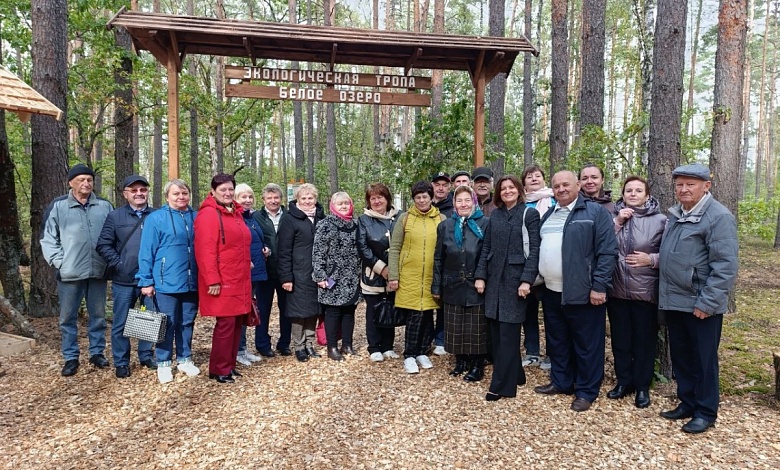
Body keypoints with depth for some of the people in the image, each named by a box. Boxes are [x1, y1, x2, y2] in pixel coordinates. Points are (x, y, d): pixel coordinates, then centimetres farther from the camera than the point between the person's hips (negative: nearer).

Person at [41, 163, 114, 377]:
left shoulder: (105, 206, 6)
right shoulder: (58, 206, 1)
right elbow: (47, 238, 2)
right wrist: (59, 262, -7)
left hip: (98, 272, 2)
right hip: (70, 273, -1)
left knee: (98, 315, 11)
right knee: (68, 317, 7)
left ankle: (97, 353, 24)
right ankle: (70, 358, 19)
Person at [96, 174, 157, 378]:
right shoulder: (115, 216, 4)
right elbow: (103, 245, 1)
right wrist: (118, 264, -9)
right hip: (124, 280, 0)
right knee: (121, 323, 8)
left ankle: (147, 356, 28)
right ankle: (121, 363, 21)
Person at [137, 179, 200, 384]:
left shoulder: (196, 218, 8)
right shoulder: (155, 218, -5)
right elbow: (146, 252, -6)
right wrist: (146, 281, -9)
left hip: (191, 282, 4)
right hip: (166, 283, -4)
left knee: (187, 323, 13)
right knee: (167, 325, 5)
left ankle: (185, 359, 27)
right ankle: (164, 364, 19)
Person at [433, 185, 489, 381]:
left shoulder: (485, 224, -2)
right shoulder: (445, 226, 7)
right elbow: (438, 258, 8)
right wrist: (436, 286, 6)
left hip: (476, 286, -3)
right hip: (453, 287, 3)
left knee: (476, 327, 5)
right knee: (455, 327, 11)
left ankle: (477, 365, 19)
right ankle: (460, 361, 27)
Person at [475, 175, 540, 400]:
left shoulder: (529, 214, -3)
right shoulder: (495, 215, 12)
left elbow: (534, 249, -9)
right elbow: (486, 247, 12)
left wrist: (527, 280, -17)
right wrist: (480, 276, 4)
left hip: (515, 279, -5)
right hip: (494, 278, 5)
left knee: (508, 333, -2)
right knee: (496, 331, 8)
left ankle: (502, 385, 5)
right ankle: (513, 375, 24)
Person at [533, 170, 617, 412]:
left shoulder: (596, 212, -6)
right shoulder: (548, 215, 15)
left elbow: (607, 252, -12)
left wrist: (598, 286, -17)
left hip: (582, 292, -7)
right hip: (551, 292, 7)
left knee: (586, 345, 4)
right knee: (557, 342, 17)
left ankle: (586, 391, 17)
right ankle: (560, 382, 32)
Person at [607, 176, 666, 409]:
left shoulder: (660, 220, -3)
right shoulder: (614, 217, 6)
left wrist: (651, 259, -17)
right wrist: (617, 222, -13)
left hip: (645, 291, -3)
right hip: (617, 289, 3)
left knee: (644, 340, 7)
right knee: (620, 339, 12)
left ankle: (642, 386, 22)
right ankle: (624, 381, 28)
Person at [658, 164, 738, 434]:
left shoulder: (719, 217, -13)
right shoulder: (675, 215, 12)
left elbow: (726, 266, -19)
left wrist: (707, 303, -21)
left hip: (701, 305, -7)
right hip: (674, 301, 8)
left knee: (703, 359, 5)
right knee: (680, 357, 16)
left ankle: (706, 412, 20)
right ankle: (687, 403, 31)